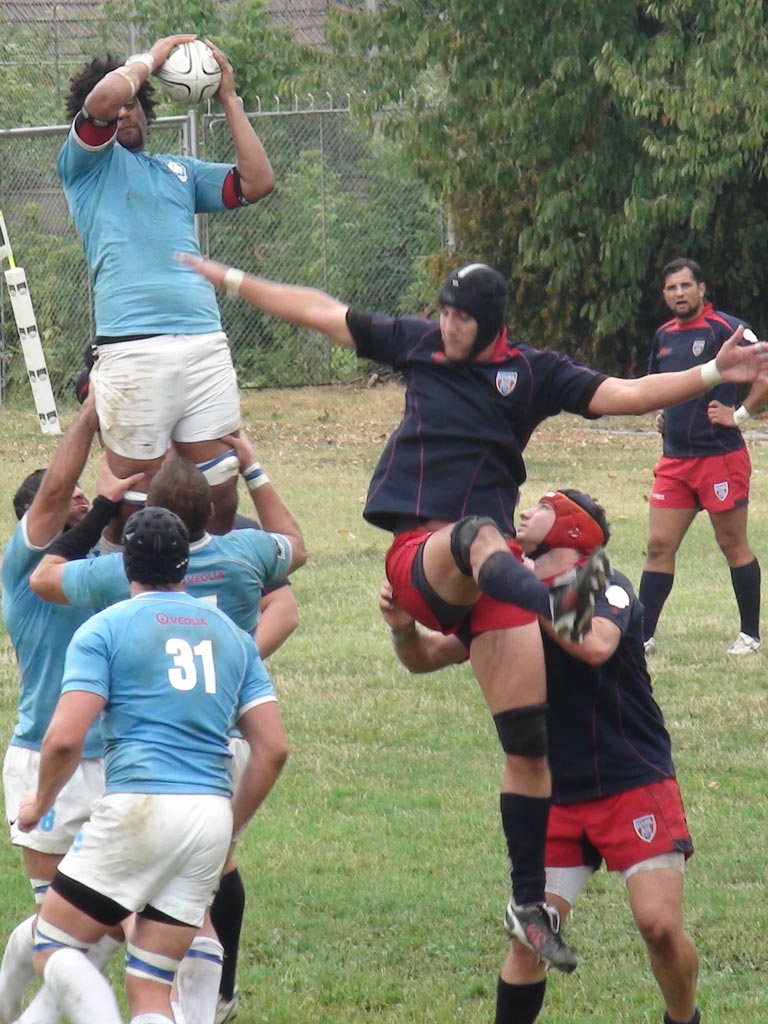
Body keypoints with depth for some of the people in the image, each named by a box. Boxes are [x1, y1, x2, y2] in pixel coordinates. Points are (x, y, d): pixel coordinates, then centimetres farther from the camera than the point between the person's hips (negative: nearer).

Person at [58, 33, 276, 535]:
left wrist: (229, 99, 20)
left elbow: (258, 183, 19)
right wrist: (150, 58, 10)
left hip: (206, 341, 5)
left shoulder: (180, 170, 28)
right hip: (132, 348, -5)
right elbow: (103, 98, -6)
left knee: (221, 494, 2)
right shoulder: (87, 162, 13)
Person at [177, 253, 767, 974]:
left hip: (493, 564, 2)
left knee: (528, 741, -3)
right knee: (477, 535, -41)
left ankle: (528, 901, 7)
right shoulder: (417, 344, 13)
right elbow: (321, 313, 21)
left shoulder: (531, 373, 9)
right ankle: (562, 605, -74)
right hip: (419, 559, -1)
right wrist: (228, 280, 24)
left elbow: (624, 395, 1)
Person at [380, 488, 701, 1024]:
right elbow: (426, 657, 10)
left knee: (660, 923, -15)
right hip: (558, 794, 4)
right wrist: (404, 627, -12)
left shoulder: (606, 588, -10)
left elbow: (596, 645, -33)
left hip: (635, 783, -4)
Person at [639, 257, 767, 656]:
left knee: (733, 545, 3)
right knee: (659, 545, 2)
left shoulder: (726, 329, -10)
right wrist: (661, 413, 14)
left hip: (721, 455, -6)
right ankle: (642, 635, 5)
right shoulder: (663, 336, 13)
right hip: (675, 457, 6)